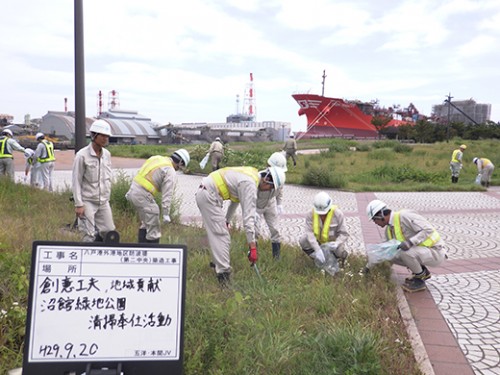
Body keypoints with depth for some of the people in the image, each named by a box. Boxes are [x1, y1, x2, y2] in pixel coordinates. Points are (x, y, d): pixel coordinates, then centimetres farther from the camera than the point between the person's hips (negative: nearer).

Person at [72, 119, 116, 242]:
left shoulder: (107, 154, 5)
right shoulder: (82, 155, -12)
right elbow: (76, 181, -10)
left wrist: (107, 197, 11)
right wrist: (78, 204, -13)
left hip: (103, 201, 6)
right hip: (88, 201, -6)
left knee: (109, 232, 6)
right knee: (89, 235, -4)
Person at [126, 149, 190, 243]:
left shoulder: (156, 158, 15)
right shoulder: (170, 171, -9)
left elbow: (141, 174, 18)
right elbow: (167, 195, -13)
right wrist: (166, 214, -10)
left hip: (133, 190, 9)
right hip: (143, 195, -9)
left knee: (146, 223, 25)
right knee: (153, 228, 2)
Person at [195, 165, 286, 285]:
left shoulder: (251, 174, 10)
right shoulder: (250, 184, -19)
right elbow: (248, 216, -23)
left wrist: (226, 220, 24)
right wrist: (252, 246, -22)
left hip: (204, 192, 10)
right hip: (209, 196, -10)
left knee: (216, 234, 20)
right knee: (221, 235, -8)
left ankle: (217, 262, 33)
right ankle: (223, 273, -5)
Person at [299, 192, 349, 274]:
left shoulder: (337, 214, -24)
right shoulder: (311, 214, -22)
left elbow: (344, 233, -20)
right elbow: (309, 232, -30)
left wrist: (337, 243, -42)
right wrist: (317, 250, -42)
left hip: (333, 241, -2)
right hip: (318, 241, 2)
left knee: (340, 252, -31)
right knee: (303, 241, -23)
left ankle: (341, 258, 10)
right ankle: (317, 258, 3)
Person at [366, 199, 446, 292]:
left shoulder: (404, 216, -23)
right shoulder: (389, 230, 6)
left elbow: (428, 229, -28)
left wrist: (410, 242, -39)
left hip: (435, 253, -9)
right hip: (425, 252, 9)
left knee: (405, 252, -32)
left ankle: (419, 280, -8)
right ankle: (422, 272, 13)